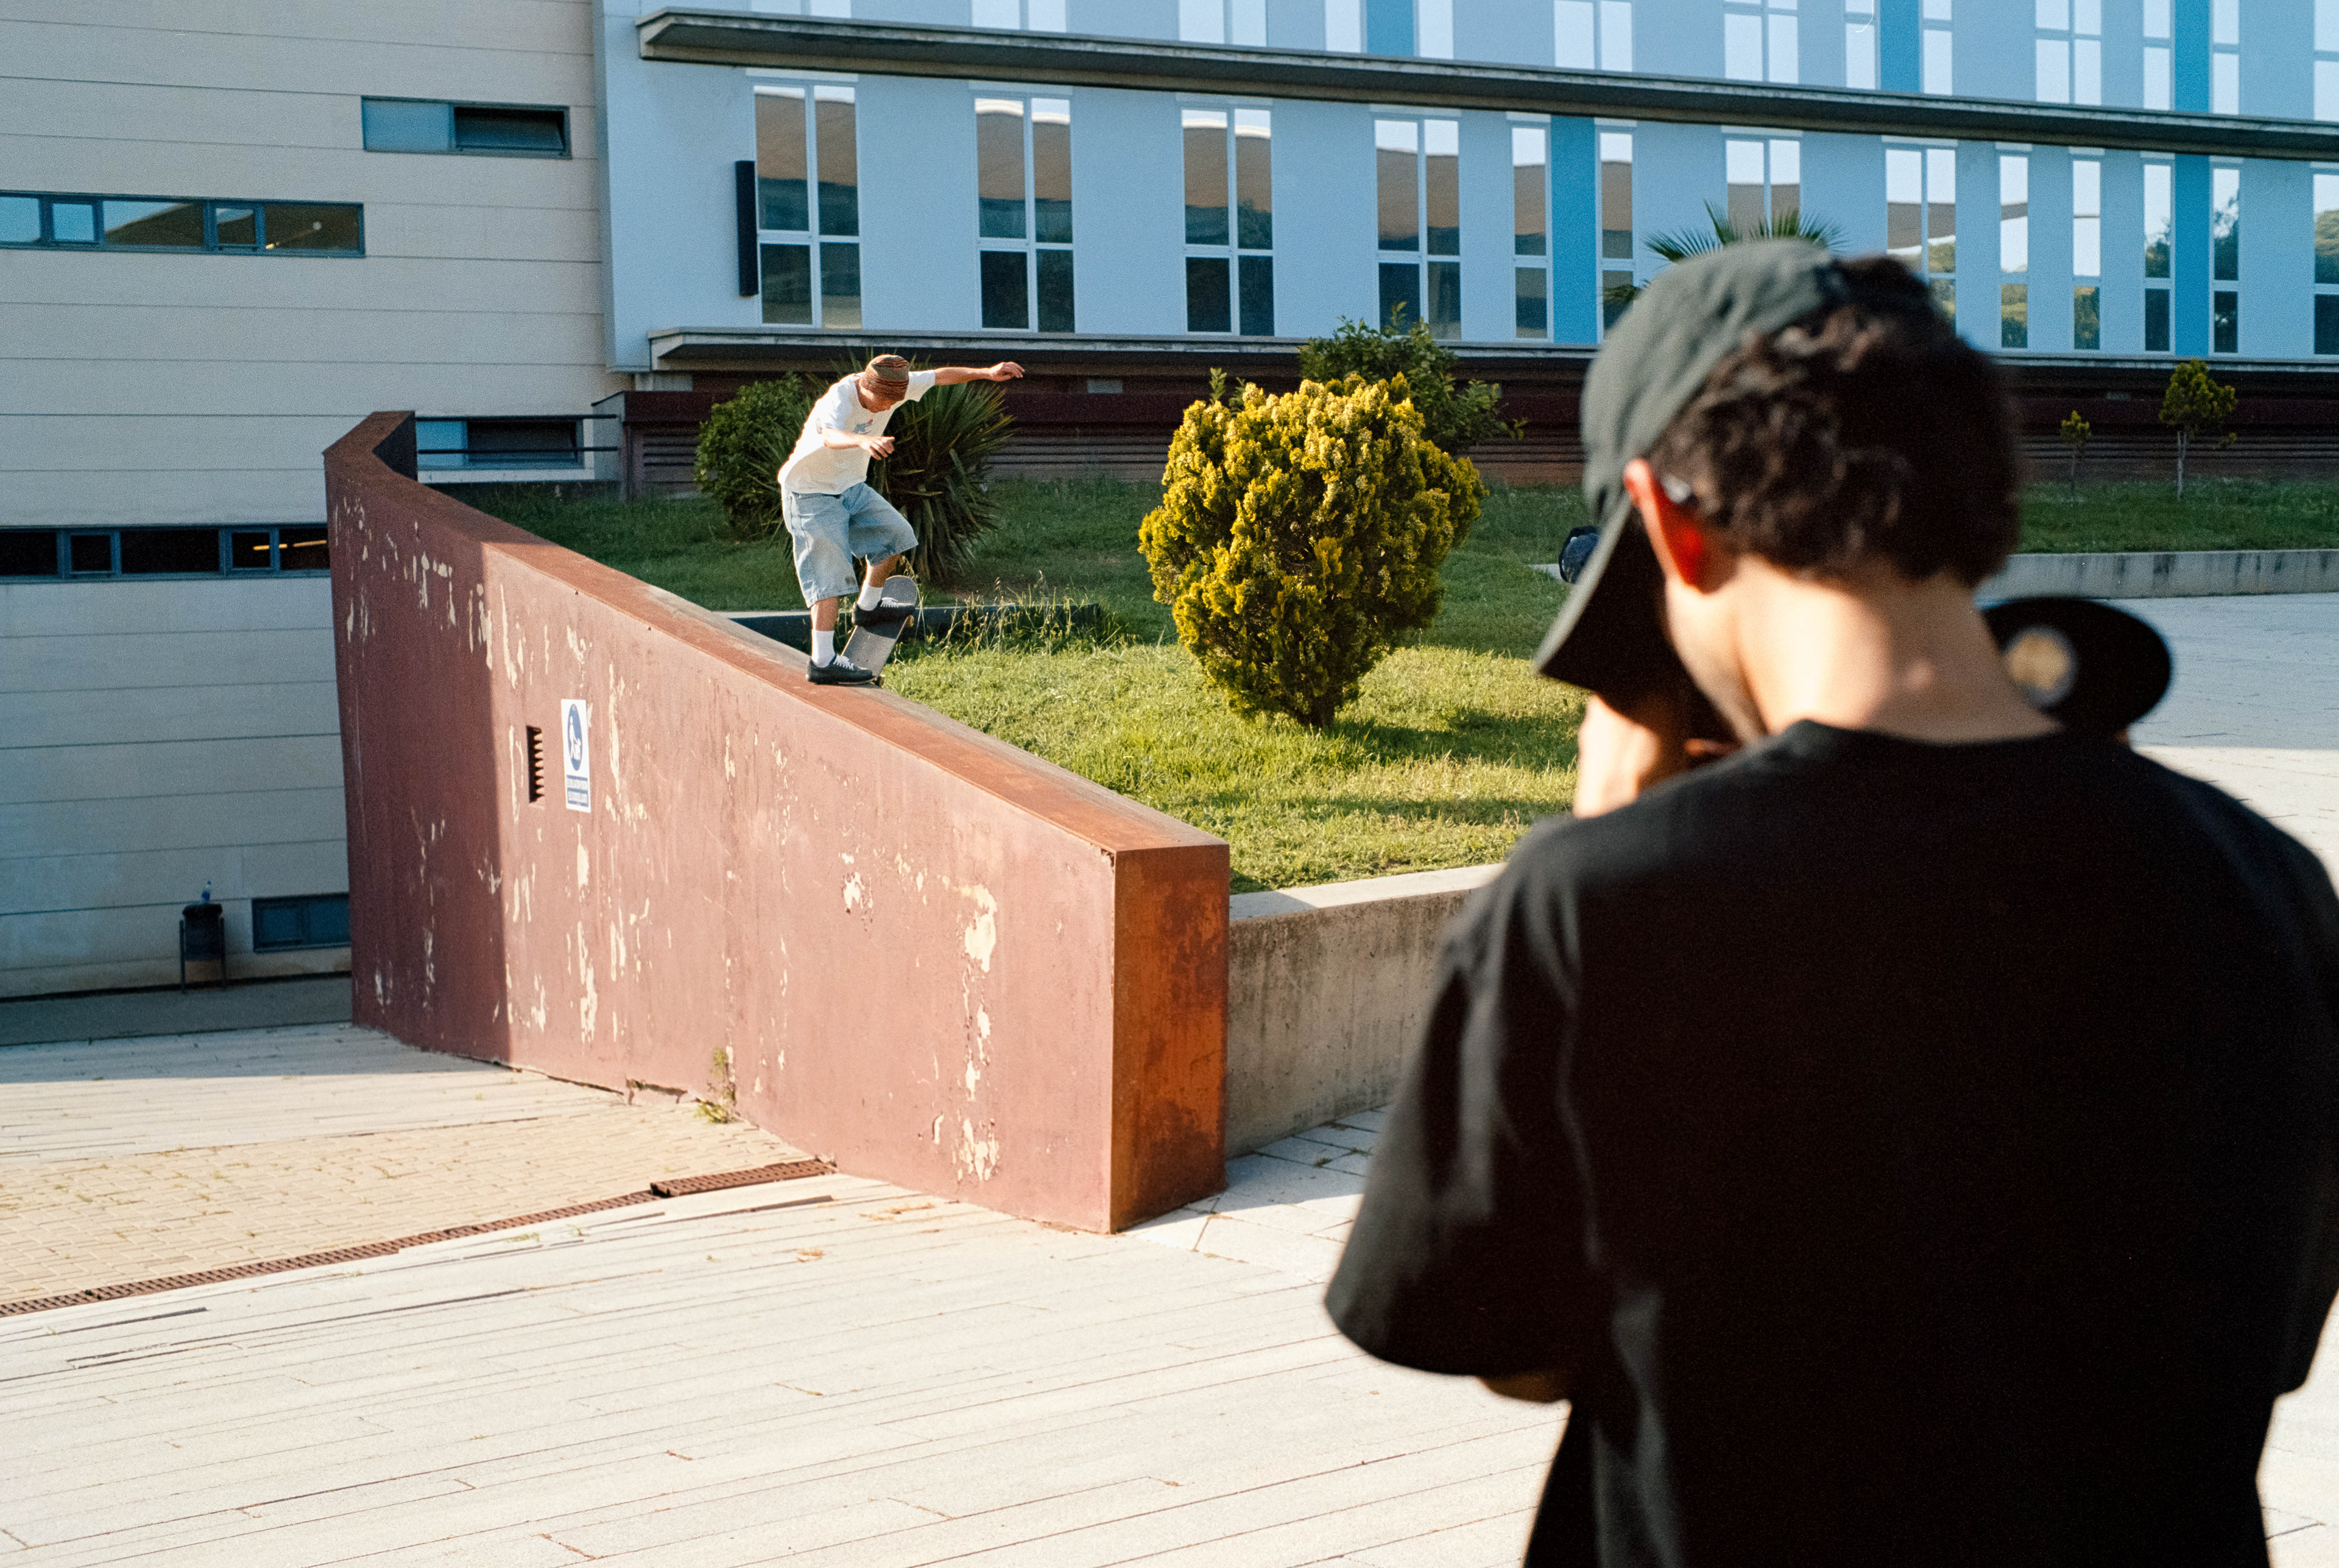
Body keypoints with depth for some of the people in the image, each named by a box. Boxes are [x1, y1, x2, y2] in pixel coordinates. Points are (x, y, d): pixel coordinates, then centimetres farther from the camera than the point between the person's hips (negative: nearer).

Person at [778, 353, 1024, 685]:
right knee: (829, 576, -15)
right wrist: (864, 440, -76)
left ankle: (867, 608, 32)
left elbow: (941, 376, 3)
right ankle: (822, 663, -18)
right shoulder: (838, 400, -34)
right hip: (811, 495, -8)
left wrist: (988, 373, -5)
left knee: (894, 535, 13)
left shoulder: (894, 385, -11)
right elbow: (830, 437, -56)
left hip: (851, 488, 8)